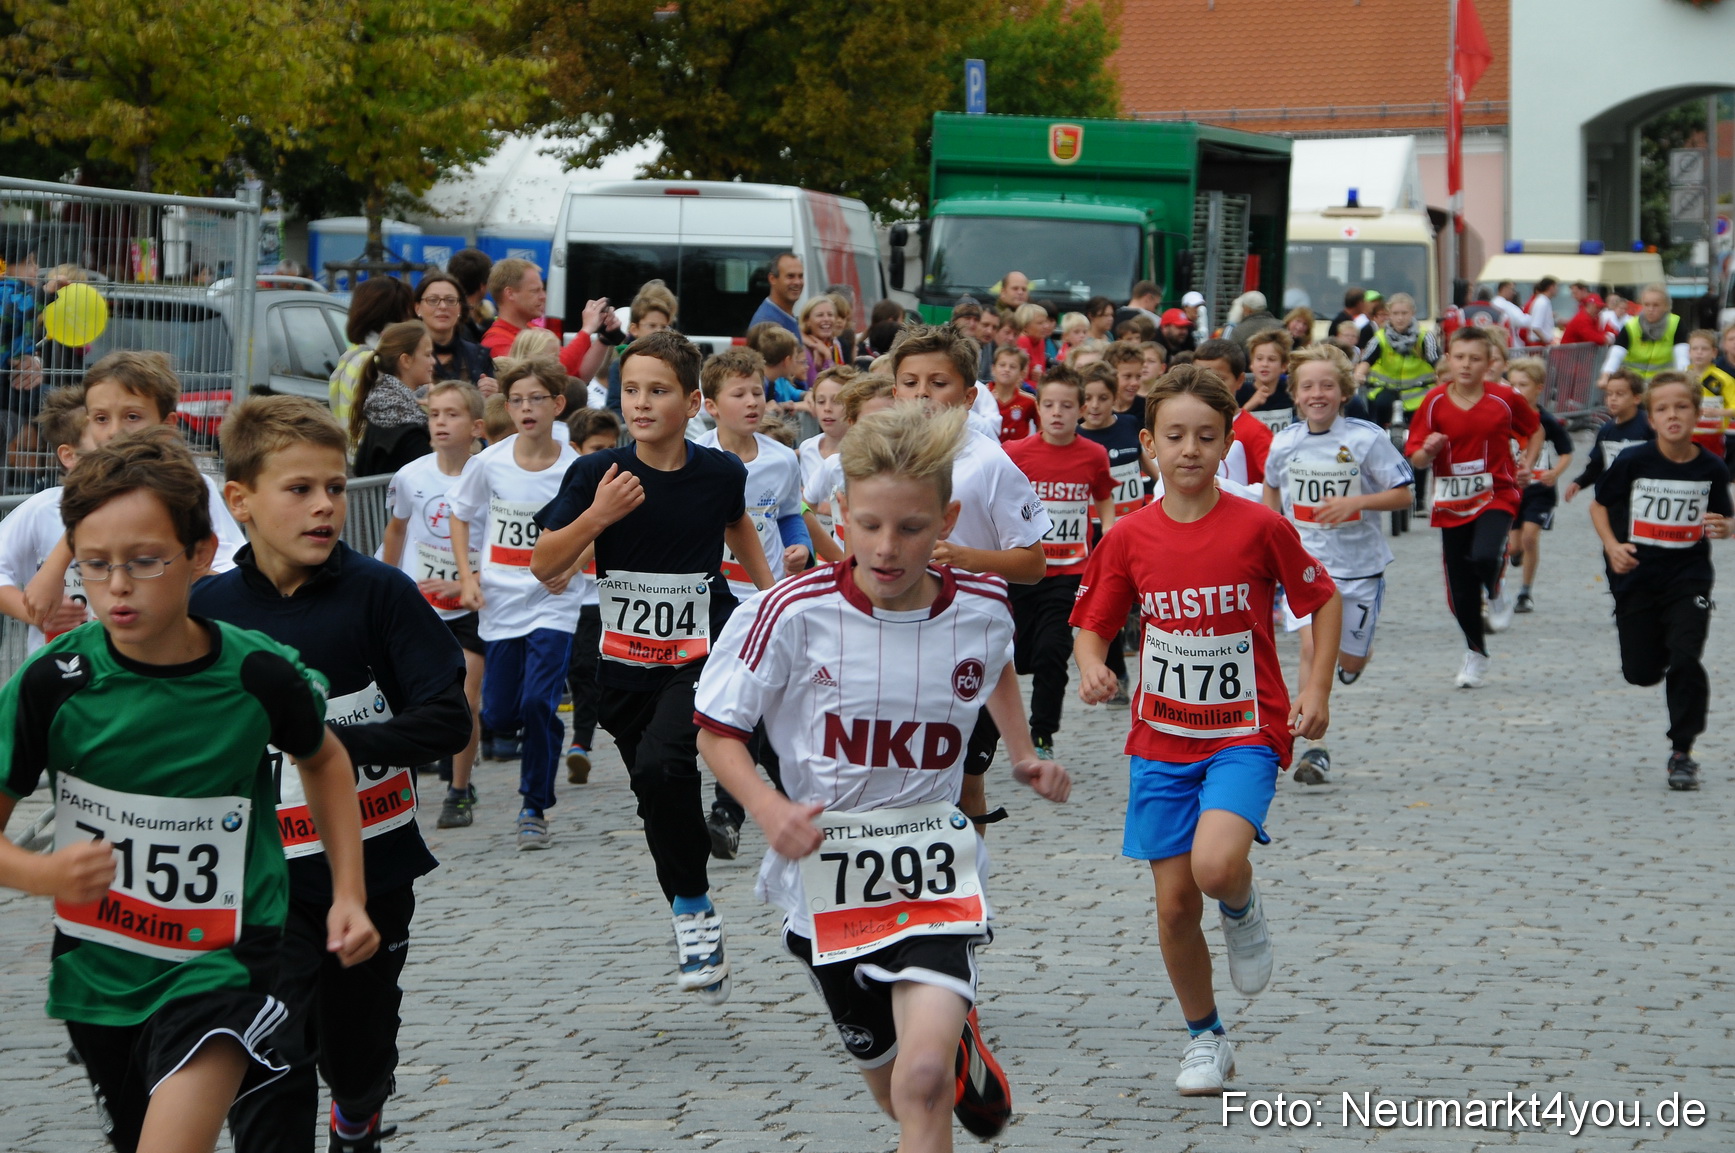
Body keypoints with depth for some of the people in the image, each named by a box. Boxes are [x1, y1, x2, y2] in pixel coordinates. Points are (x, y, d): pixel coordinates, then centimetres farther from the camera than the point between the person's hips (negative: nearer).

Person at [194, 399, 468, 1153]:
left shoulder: (380, 593, -9)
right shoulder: (208, 610, -4)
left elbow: (448, 722, -14)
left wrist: (337, 741, -23)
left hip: (375, 867, 1)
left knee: (360, 1049, 19)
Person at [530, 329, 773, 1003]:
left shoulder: (720, 473, -5)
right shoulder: (597, 474, -8)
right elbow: (544, 564, -7)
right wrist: (596, 517, -21)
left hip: (704, 651, -2)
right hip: (627, 661, 2)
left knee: (662, 763, -28)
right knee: (657, 796, 12)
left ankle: (693, 904, -10)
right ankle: (693, 925, 32)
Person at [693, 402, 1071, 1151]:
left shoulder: (981, 609, -6)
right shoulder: (794, 613, -16)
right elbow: (717, 729, -7)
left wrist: (1023, 756, 6)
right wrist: (767, 807, -24)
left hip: (933, 871, 0)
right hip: (824, 875, 1)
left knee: (923, 1078, -24)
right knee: (892, 1085, 19)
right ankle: (964, 1049, 50)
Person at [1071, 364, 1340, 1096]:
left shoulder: (1259, 527, -9)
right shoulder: (1129, 538, -3)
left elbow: (1324, 599, 4)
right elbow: (1092, 625, 7)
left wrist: (1317, 688, -5)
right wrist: (1092, 668, -15)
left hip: (1245, 734, -3)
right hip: (1161, 740, 3)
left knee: (1216, 867, -28)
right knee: (1175, 904, 3)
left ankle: (1243, 910, 9)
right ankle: (1205, 1039, 24)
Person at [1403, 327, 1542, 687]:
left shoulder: (1504, 399, -5)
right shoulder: (1434, 402, -4)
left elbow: (1535, 430, 14)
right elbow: (1416, 460, -1)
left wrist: (1527, 464, -1)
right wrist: (1428, 451, -23)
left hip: (1496, 496, -2)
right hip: (1451, 504, 2)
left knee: (1485, 557, -31)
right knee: (1460, 588, 6)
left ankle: (1497, 592, 6)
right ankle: (1475, 653, 29)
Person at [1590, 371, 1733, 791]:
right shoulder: (1632, 462, -10)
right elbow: (1599, 505, 2)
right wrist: (1612, 546, -13)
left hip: (1689, 579, 0)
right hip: (1636, 579, 0)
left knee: (1685, 660, -15)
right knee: (1641, 673, 7)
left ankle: (1682, 752, 0)